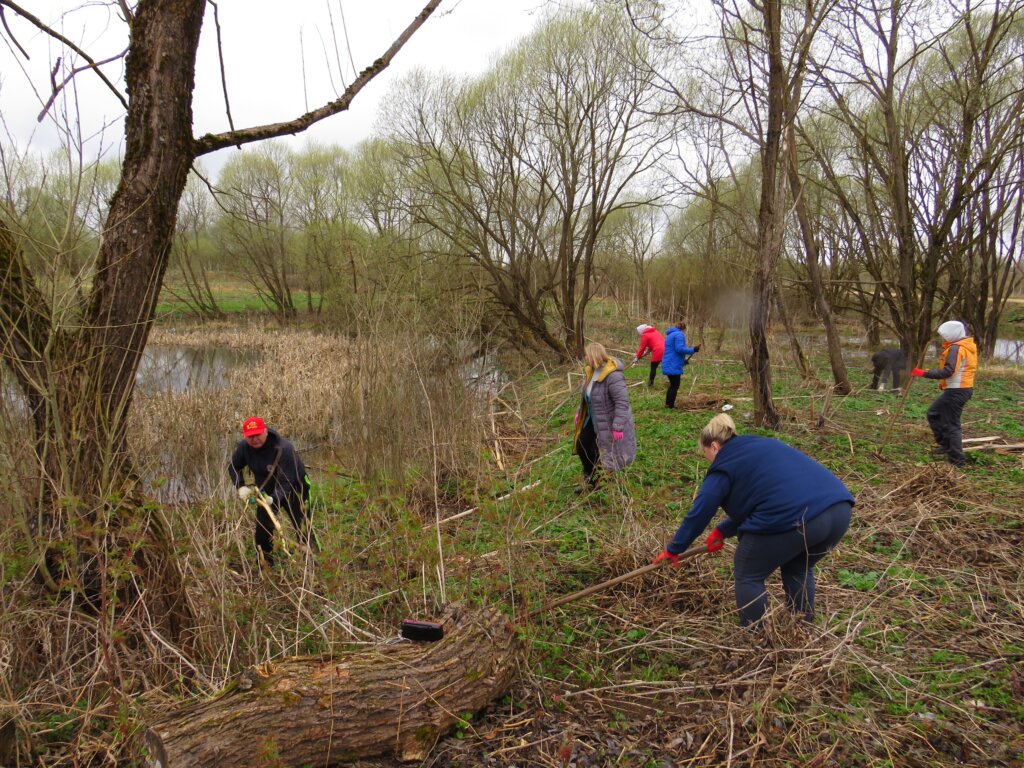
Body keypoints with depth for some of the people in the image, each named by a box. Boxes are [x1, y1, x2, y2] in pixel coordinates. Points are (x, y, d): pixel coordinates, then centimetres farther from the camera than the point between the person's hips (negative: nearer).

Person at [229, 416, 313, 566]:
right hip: (265, 491, 5)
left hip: (292, 489, -5)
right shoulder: (243, 447, -19)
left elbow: (287, 482, -35)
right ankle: (265, 564, 26)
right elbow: (233, 467, 0)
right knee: (262, 527, 8)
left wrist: (272, 499, -51)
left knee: (302, 527, -6)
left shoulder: (284, 449, -35)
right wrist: (241, 486, -17)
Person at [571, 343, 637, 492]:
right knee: (581, 446, 10)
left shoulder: (613, 376, -29)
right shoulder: (590, 371, 0)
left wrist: (618, 427, -31)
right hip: (592, 420, 9)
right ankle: (590, 479, 30)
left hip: (609, 423, -9)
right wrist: (579, 413, 17)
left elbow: (622, 403, -30)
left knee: (598, 453, 0)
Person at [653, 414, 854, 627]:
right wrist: (722, 531, 39)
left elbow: (698, 515, 10)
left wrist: (673, 550, 22)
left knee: (749, 573, 15)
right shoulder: (761, 446, 30)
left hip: (796, 519, -8)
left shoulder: (724, 466, 7)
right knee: (798, 569, 31)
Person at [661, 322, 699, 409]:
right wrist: (693, 350, -14)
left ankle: (667, 404, 21)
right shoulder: (679, 335, -10)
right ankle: (670, 405, 0)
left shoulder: (670, 335, 22)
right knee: (675, 386, -2)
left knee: (672, 385, 19)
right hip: (673, 365, -10)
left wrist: (683, 360, 26)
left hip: (668, 364, 10)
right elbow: (680, 349, -22)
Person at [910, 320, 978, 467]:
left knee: (952, 424, -3)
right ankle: (945, 444, 20)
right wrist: (944, 383, 16)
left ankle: (957, 459, 3)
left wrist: (924, 373, -28)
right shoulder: (968, 346, 14)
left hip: (956, 391, -10)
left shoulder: (956, 348, -18)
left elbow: (948, 371, -29)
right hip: (963, 388, 10)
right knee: (934, 413, 19)